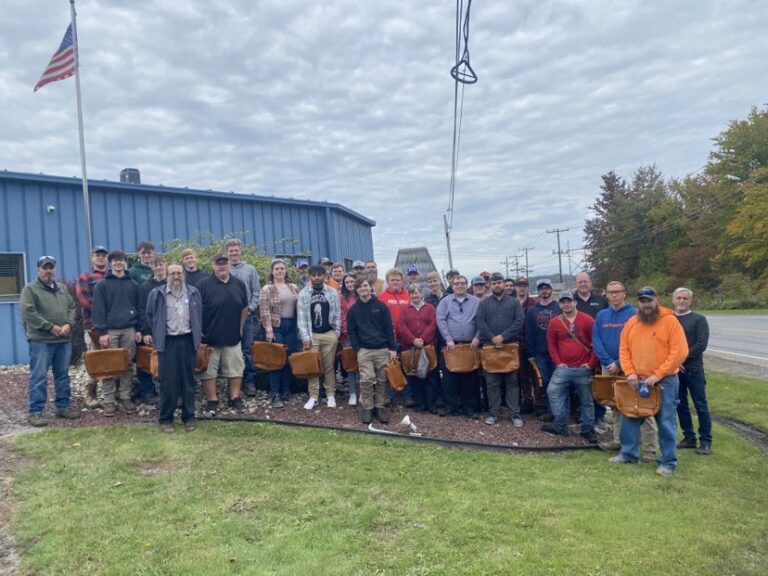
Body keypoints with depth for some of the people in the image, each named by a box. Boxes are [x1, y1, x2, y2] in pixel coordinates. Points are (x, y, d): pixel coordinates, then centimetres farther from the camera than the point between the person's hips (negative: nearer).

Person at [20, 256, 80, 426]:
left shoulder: (62, 288, 16)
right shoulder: (30, 289, -3)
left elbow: (72, 308, 14)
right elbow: (29, 313, -13)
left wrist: (68, 324, -5)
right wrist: (51, 327, -15)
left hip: (64, 340, 6)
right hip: (41, 341, -6)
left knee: (63, 375, 11)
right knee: (39, 377, -4)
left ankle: (64, 407, 20)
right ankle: (35, 412, 2)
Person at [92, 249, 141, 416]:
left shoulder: (133, 285, 11)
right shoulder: (102, 285, 1)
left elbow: (139, 308, 12)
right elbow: (98, 310, -4)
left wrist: (139, 329, 6)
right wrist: (102, 331, -11)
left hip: (129, 330, 3)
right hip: (110, 330, -2)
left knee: (127, 366, 6)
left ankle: (125, 398, 14)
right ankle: (108, 401, 7)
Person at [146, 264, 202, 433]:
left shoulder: (193, 293, 5)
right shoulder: (157, 293, -1)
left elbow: (199, 316, 13)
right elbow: (150, 316, 7)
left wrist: (198, 338, 9)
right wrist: (156, 338, 6)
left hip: (188, 340, 2)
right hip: (167, 342, -2)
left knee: (188, 380, 8)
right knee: (168, 381, 0)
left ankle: (188, 417, 17)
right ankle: (165, 418, 11)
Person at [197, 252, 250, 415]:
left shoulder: (239, 284, 4)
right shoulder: (204, 284, -8)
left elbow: (245, 307, 13)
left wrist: (240, 327, 11)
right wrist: (199, 332, -8)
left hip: (232, 337, 3)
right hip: (210, 337, -3)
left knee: (235, 369, 8)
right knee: (209, 371, 4)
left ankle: (235, 399, 20)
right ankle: (212, 401, 16)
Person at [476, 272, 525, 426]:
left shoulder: (514, 302, 7)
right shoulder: (484, 303, 8)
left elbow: (519, 321, -4)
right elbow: (480, 323, -2)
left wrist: (503, 336, -14)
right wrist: (493, 338, -14)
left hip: (510, 346, 0)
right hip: (490, 346, 1)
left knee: (512, 381, 3)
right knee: (492, 382, 4)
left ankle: (514, 413, 8)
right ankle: (493, 413, 12)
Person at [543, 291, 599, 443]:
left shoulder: (587, 320, -4)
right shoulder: (554, 322, 3)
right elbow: (551, 344, 7)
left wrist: (591, 363, -7)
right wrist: (558, 362, -2)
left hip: (583, 369, -2)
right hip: (563, 368, 2)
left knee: (586, 400, 7)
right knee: (552, 392, -6)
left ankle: (588, 430, 20)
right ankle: (560, 426, 7)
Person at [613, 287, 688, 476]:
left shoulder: (670, 321, -10)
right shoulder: (631, 323, 6)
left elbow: (680, 352, -15)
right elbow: (624, 349, 8)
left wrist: (658, 375, -17)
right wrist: (630, 373, -6)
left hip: (664, 381, -5)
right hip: (637, 380, 5)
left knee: (666, 423, 3)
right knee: (630, 418, 11)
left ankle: (668, 462, 16)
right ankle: (628, 453, 26)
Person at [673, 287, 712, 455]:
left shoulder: (699, 319, 1)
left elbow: (701, 344, -8)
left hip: (693, 369, -3)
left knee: (701, 406, -1)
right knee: (680, 405, 9)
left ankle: (705, 441, 6)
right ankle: (689, 437, 20)